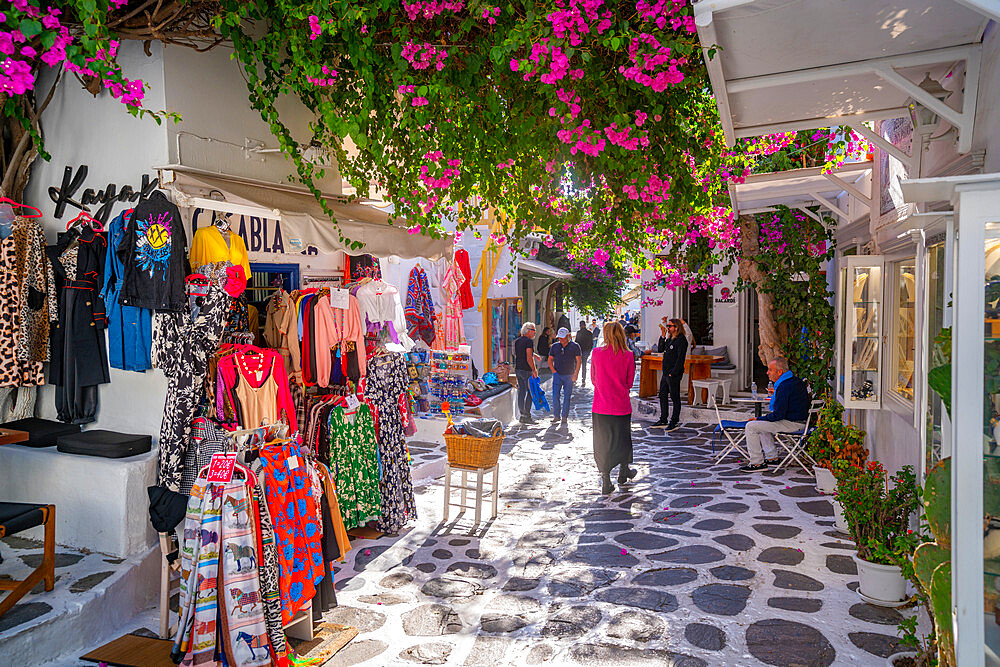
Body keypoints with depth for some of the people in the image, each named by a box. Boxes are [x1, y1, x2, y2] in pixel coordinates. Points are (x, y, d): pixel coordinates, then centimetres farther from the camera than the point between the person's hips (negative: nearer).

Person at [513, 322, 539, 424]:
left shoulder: (517, 341, 12)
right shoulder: (529, 341, -13)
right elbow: (529, 358, -20)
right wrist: (534, 370, -15)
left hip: (517, 369, 8)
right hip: (527, 370, -8)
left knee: (521, 391, 11)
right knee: (530, 392, -2)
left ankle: (522, 415, 14)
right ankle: (527, 416, -3)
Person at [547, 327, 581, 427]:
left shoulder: (574, 346, 0)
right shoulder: (554, 346, 7)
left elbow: (578, 361, 0)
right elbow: (550, 360, 14)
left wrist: (575, 374, -9)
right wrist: (554, 371, 1)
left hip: (569, 375, -2)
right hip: (557, 375, 2)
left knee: (567, 397, 1)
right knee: (555, 396, -5)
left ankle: (564, 417, 9)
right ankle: (556, 415, 7)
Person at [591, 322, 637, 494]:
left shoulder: (597, 353, -6)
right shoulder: (628, 356, -7)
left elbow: (593, 379, 4)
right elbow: (629, 383, 0)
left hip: (601, 405, 0)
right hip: (621, 405, 0)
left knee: (602, 441, 7)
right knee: (623, 438, 20)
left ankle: (606, 482, 9)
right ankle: (623, 472, 37)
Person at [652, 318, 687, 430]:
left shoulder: (681, 340, -13)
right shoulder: (669, 340, 14)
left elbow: (680, 358, -18)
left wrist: (673, 373, -20)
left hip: (674, 375, -9)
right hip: (665, 374, 9)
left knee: (675, 398, -1)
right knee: (663, 396, 14)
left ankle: (675, 422, 7)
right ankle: (663, 420, 24)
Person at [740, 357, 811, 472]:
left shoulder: (784, 386, -22)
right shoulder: (796, 380, 10)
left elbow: (778, 415, -23)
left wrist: (758, 419, -12)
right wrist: (775, 395, 22)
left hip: (791, 423, -11)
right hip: (798, 420, 11)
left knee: (751, 426, -11)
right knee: (762, 423, 28)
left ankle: (757, 462, -5)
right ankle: (771, 457, 23)